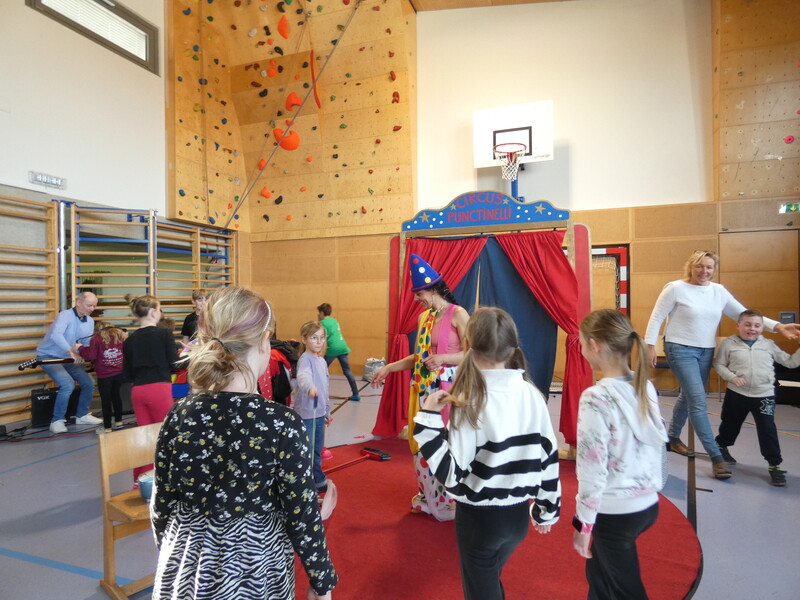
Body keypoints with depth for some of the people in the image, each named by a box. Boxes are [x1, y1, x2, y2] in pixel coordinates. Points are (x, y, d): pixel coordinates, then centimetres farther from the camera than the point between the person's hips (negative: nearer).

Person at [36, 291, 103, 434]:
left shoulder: (90, 322, 2)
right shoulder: (65, 315, -23)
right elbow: (55, 335, -41)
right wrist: (71, 351, -51)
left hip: (67, 358, 8)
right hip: (48, 356, -8)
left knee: (89, 384, 4)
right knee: (68, 384, -26)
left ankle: (82, 415, 22)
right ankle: (57, 421, -10)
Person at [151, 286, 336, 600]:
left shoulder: (177, 418, -14)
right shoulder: (281, 423, -26)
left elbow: (162, 507, -2)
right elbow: (302, 516, -17)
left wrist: (171, 556, 17)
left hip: (186, 564, 3)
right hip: (253, 567, -3)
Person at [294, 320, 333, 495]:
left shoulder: (322, 361, 11)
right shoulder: (305, 359, -15)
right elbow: (303, 376, -38)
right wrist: (310, 387, -58)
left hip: (319, 413, 8)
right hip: (306, 413, -8)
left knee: (317, 451, 20)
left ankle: (319, 482, 34)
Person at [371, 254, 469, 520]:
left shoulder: (457, 314, -10)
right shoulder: (424, 316, 11)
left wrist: (442, 358, -25)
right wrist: (389, 367, 10)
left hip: (447, 388, -7)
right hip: (423, 387, 7)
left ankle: (449, 502, 22)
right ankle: (429, 497, 31)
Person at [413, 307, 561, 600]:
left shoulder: (470, 402, -23)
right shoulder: (532, 394, -8)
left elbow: (452, 474, -22)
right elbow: (549, 458, 0)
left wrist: (428, 419, -21)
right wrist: (547, 510, 14)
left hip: (479, 517, -5)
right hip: (518, 515, 5)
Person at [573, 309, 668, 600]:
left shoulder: (596, 397, -24)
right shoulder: (646, 386, -2)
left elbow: (593, 467, -21)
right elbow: (660, 444, 7)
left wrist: (583, 522, -11)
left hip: (617, 512, -7)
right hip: (649, 503, 7)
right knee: (599, 574, 26)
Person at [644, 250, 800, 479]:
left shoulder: (719, 291, 6)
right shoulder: (675, 288, -10)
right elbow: (656, 317, -7)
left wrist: (777, 326, -4)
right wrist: (650, 345, -11)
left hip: (706, 351, 6)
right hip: (680, 350, -6)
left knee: (688, 396, 16)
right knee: (698, 400, -10)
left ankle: (673, 438, 35)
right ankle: (716, 456, -3)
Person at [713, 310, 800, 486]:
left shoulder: (769, 345, 2)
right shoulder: (729, 343, -6)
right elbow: (719, 364, -2)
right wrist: (732, 377, -16)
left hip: (764, 396, 1)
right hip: (737, 394, -1)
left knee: (767, 430, -3)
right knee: (730, 424, 17)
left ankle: (775, 465, 11)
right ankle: (721, 446, 43)